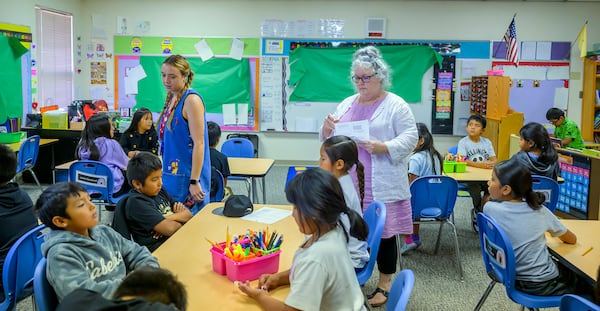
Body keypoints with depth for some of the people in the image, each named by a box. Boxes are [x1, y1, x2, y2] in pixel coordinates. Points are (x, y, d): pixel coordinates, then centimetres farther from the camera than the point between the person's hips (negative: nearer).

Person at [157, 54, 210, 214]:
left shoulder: (191, 100, -13)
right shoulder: (171, 99, 11)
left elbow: (199, 143, -18)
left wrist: (194, 181, -21)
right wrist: (164, 172, 19)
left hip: (187, 175, -8)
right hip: (171, 173, 8)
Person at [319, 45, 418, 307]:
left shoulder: (396, 105, -4)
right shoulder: (346, 104, 13)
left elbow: (410, 137, -10)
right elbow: (329, 141, 16)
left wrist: (384, 147, -24)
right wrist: (327, 129, -6)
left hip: (380, 187, -5)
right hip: (348, 183, 5)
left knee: (383, 231, 5)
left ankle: (385, 283, 20)